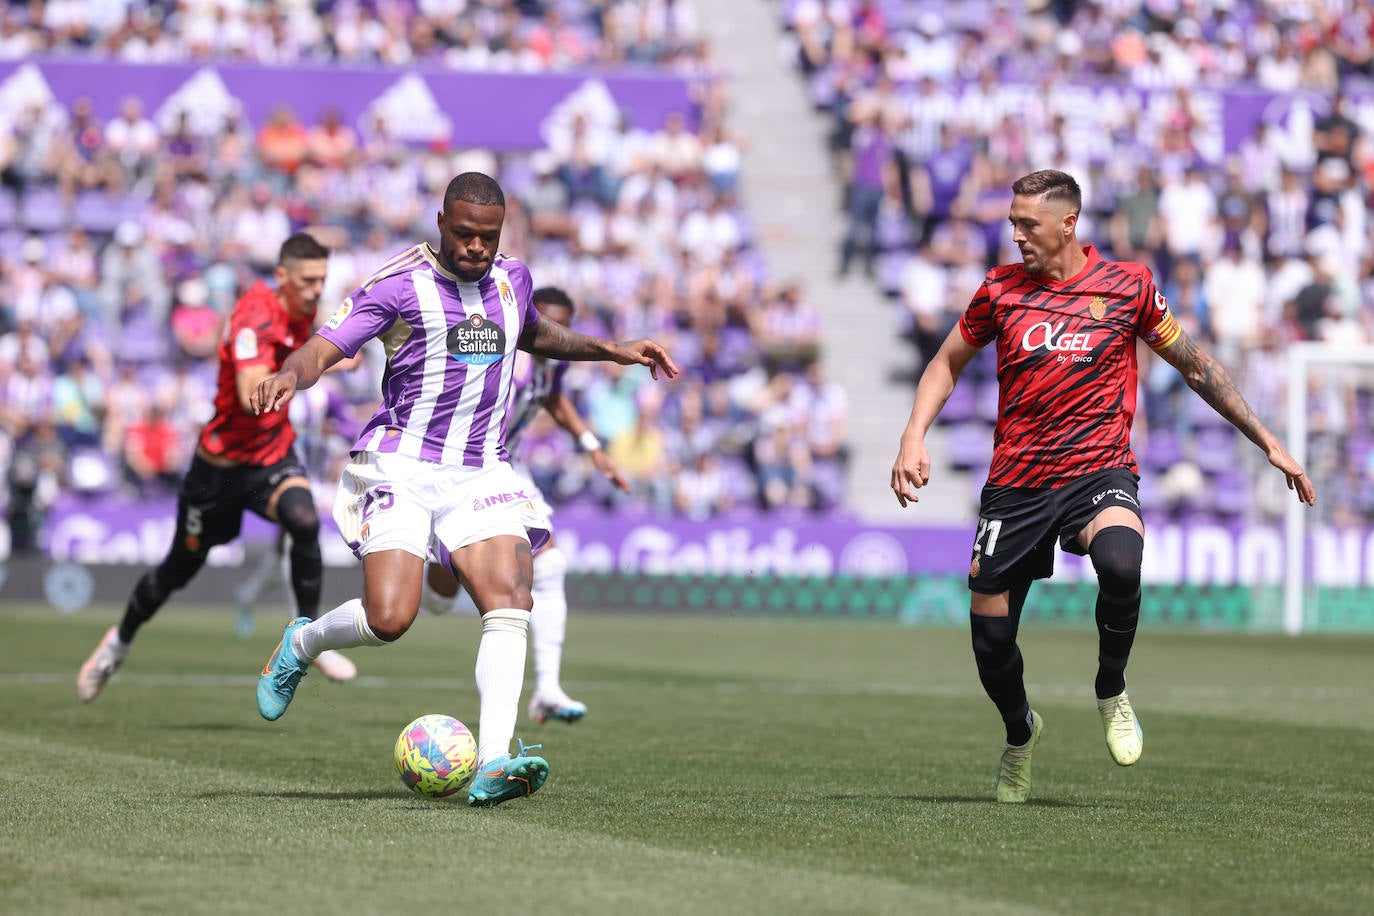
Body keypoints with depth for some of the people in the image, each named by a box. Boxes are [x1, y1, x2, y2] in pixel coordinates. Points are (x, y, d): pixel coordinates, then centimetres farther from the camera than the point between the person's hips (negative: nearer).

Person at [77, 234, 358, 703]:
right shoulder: (257, 320, -27)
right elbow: (252, 396, -43)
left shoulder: (303, 311, -2)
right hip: (223, 459, -5)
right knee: (182, 566, 12)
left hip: (273, 452, 5)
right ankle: (119, 642, 39)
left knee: (304, 521, -28)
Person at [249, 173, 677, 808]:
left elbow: (534, 335, 37)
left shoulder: (511, 279, 13)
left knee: (510, 602, -18)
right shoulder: (399, 284, -5)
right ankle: (301, 644, 17)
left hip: (482, 472, 5)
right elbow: (323, 348, -13)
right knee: (389, 618, -18)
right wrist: (287, 377, -35)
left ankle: (492, 766, -26)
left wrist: (611, 350, 29)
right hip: (401, 465, -4)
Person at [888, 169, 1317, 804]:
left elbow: (1194, 366, 11)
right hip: (1015, 483, 2)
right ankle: (1020, 733, 35)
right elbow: (947, 363, 17)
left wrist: (1268, 443, 12)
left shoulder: (1127, 286, 1)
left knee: (1119, 562, -34)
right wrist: (914, 435, 0)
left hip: (1099, 471, -2)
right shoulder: (1001, 289, 4)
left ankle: (1112, 691, -5)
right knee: (990, 637, 1)